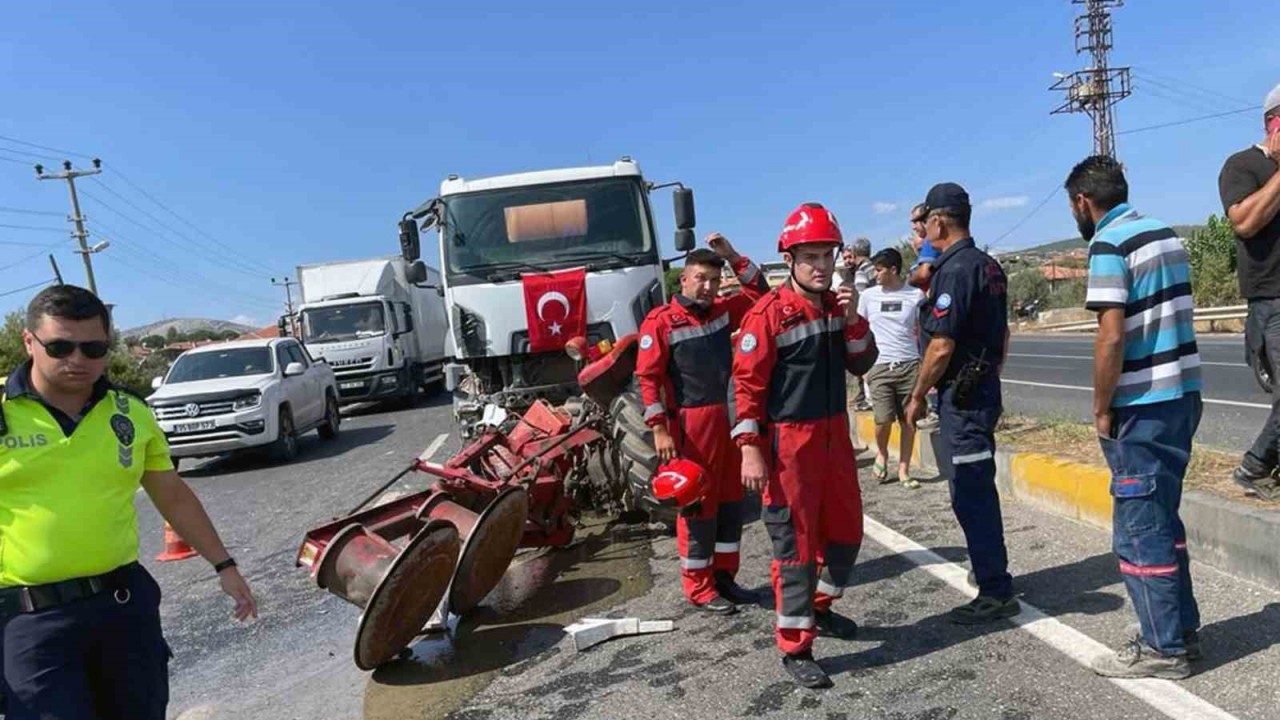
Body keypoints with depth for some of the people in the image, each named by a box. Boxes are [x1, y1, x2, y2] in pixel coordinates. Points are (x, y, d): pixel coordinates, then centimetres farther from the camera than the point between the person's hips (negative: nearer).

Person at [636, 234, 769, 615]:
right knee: (697, 503, 0)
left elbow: (759, 293, 17)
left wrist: (733, 256, 5)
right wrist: (659, 429, -17)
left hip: (724, 418, 7)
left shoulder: (723, 311, 9)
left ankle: (723, 575, 27)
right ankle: (699, 589, 12)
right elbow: (648, 378, -12)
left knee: (730, 498, 13)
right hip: (689, 423, -7)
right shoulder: (661, 321, -9)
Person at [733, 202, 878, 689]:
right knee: (796, 543, 0)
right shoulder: (769, 313, -14)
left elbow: (862, 364, 9)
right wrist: (750, 449, -18)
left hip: (835, 434, 7)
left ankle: (820, 608, 41)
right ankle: (795, 649, 13)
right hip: (789, 442, -7)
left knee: (846, 530, 18)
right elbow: (747, 383, -14)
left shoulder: (837, 305, 7)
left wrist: (852, 319, -7)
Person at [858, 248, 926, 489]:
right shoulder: (868, 296, 5)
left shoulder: (916, 296, 4)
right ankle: (881, 454, 20)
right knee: (884, 418, -10)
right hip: (880, 366, 0)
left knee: (908, 421, 3)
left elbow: (922, 331, 10)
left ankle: (904, 471, 16)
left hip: (910, 365, 1)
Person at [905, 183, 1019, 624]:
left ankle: (996, 593, 5)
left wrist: (917, 397, -10)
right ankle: (992, 572, 34)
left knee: (970, 494, -3)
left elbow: (941, 348, -21)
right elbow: (1002, 335, 19)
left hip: (961, 394, -10)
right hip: (986, 387, 10)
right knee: (979, 489, 20)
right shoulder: (990, 267, 12)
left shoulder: (952, 271, -18)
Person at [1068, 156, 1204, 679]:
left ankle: (1163, 648, 11)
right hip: (1183, 395, 9)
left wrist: (1101, 409, -12)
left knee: (1139, 527, 1)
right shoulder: (1166, 234, 12)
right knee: (1163, 518, 19)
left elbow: (1111, 338, -20)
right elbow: (1167, 315, 18)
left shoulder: (1108, 244, -14)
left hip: (1143, 406, -9)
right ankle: (1182, 627, 29)